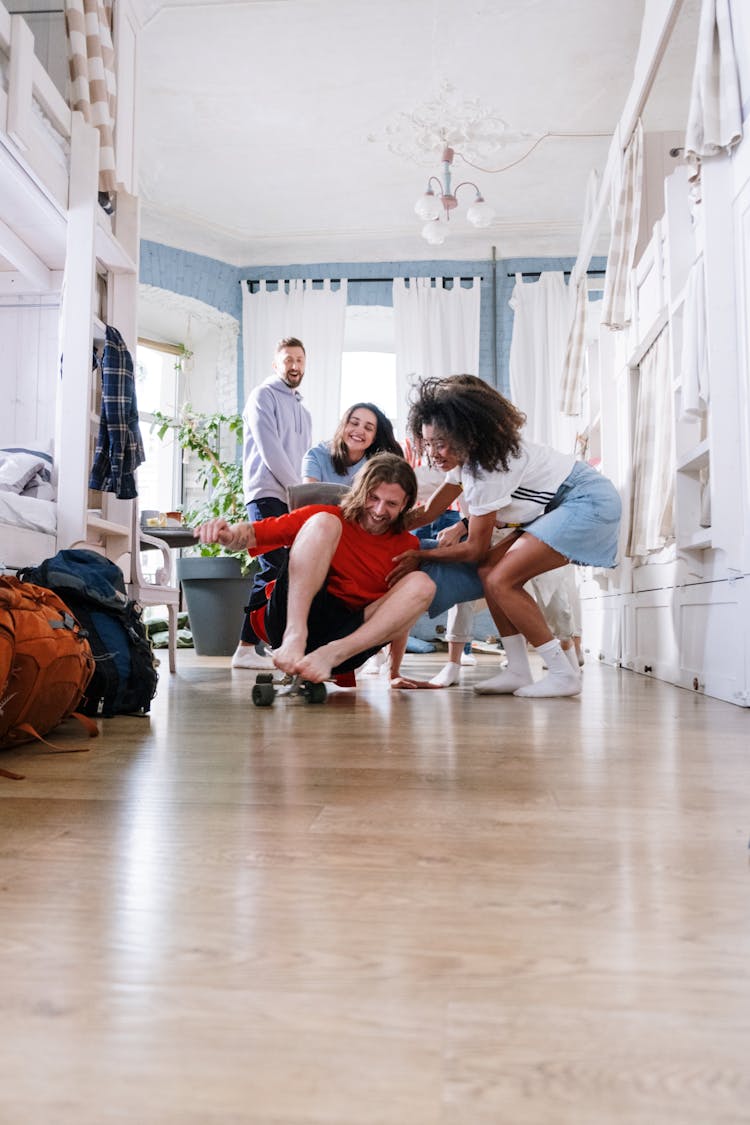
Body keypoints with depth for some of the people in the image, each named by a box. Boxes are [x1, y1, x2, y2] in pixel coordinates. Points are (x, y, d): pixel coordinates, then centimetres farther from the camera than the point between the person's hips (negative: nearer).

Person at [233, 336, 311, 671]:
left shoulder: (303, 411, 26)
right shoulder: (263, 396, 2)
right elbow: (270, 449, -10)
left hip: (293, 498, 8)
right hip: (267, 493, -8)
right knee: (274, 569, -15)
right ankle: (247, 648, -13)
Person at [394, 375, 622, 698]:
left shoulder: (489, 468, -26)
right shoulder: (466, 455, 1)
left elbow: (475, 549, -16)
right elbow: (429, 512, 9)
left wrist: (420, 557, -8)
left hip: (590, 502, -10)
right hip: (560, 506, 10)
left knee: (500, 581, -18)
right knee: (489, 571, 1)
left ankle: (564, 675, -11)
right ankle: (518, 672, 5)